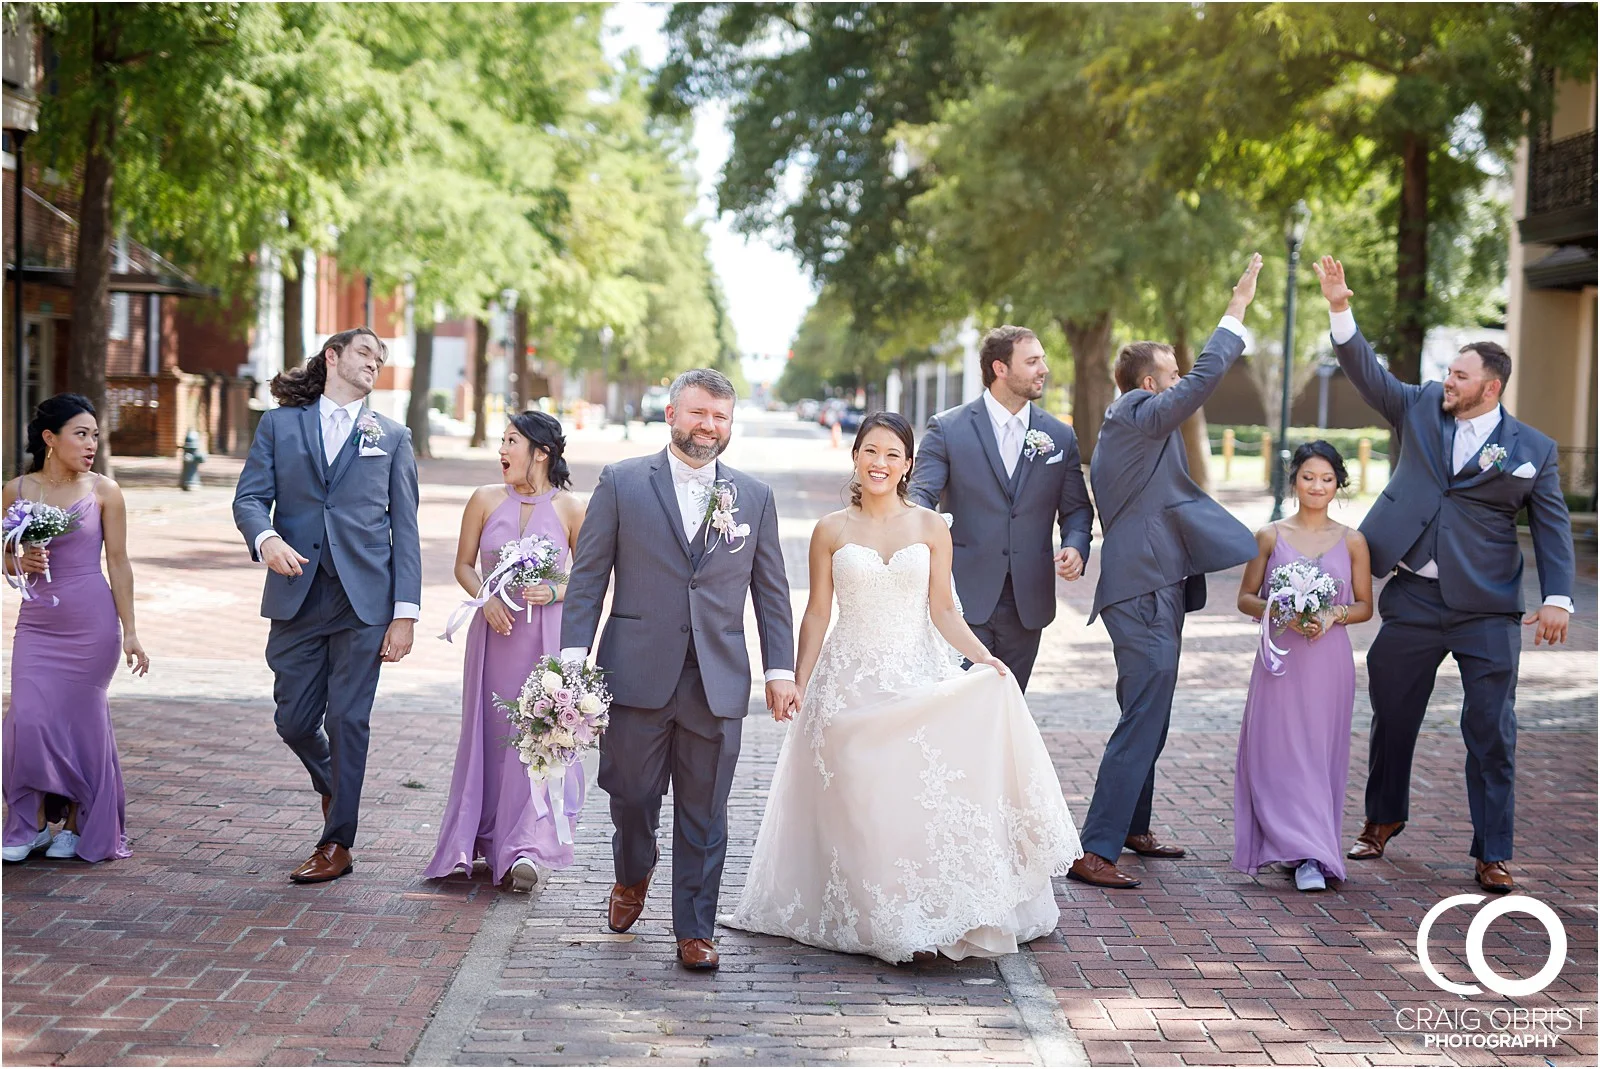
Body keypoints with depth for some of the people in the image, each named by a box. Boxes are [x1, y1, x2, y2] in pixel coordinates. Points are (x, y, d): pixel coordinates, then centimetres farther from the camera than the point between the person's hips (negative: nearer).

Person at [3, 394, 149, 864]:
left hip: (91, 621, -2)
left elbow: (118, 563, -1)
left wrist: (129, 632, -3)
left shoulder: (103, 491, -2)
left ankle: (74, 825, 17)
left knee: (80, 718, 2)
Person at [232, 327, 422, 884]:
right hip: (297, 596, 1)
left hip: (363, 597, -1)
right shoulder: (279, 424, 11)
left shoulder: (392, 436, 12)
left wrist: (405, 612, -2)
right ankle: (331, 784, 36)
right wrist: (267, 538, -21)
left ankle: (337, 843, 9)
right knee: (294, 722, 5)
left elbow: (405, 528, 7)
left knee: (347, 720, -2)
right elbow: (250, 497, 3)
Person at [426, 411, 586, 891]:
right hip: (494, 631, 3)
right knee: (490, 734, 8)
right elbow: (464, 565, 9)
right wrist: (485, 598, -9)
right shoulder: (485, 500, 2)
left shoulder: (570, 508, -4)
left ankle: (526, 850, -10)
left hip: (548, 637, -3)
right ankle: (487, 840, 21)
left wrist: (555, 592, -14)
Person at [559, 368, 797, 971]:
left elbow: (771, 591, 12)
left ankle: (695, 931, 16)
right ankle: (633, 875, 38)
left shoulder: (755, 498, 10)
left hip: (718, 685, 1)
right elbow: (588, 576, 2)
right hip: (637, 673, -1)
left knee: (704, 815, 5)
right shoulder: (622, 484, 3)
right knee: (631, 794, 6)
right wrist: (574, 655, -5)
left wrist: (781, 669, 5)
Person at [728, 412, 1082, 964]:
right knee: (858, 808, -1)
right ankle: (870, 921, 11)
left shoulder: (930, 527, 4)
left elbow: (943, 612, 4)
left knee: (926, 798, -8)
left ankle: (930, 919, 3)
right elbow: (817, 615, 6)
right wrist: (798, 687, 2)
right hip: (850, 685, 0)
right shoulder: (831, 531, 3)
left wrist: (985, 658, -11)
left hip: (919, 680, 0)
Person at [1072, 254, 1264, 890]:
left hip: (1150, 591, 11)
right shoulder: (1141, 416, -11)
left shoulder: (1121, 429, 19)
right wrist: (1239, 307, -11)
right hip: (1145, 594, -11)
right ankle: (1095, 852, -15)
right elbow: (1205, 377, -17)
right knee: (1142, 722, -13)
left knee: (1148, 719, 20)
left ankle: (1132, 827, 32)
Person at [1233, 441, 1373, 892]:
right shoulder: (1270, 537, 3)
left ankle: (1309, 853, 5)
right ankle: (1309, 853, -3)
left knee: (1320, 754, 0)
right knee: (1279, 753, -6)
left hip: (1329, 661, 0)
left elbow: (1365, 606, 10)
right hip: (1280, 659, 0)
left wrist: (1333, 614, -10)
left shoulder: (1352, 541, 5)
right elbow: (1245, 598, 7)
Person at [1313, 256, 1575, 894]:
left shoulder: (1532, 449, 1)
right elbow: (1367, 372, -3)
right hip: (1412, 598, 2)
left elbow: (1553, 526, 2)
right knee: (1392, 715, 13)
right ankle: (1382, 820, 34)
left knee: (1491, 733, -1)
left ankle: (1492, 854, 9)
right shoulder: (1420, 410, 6)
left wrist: (1557, 598, -9)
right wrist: (1340, 309, -17)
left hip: (1486, 609, -2)